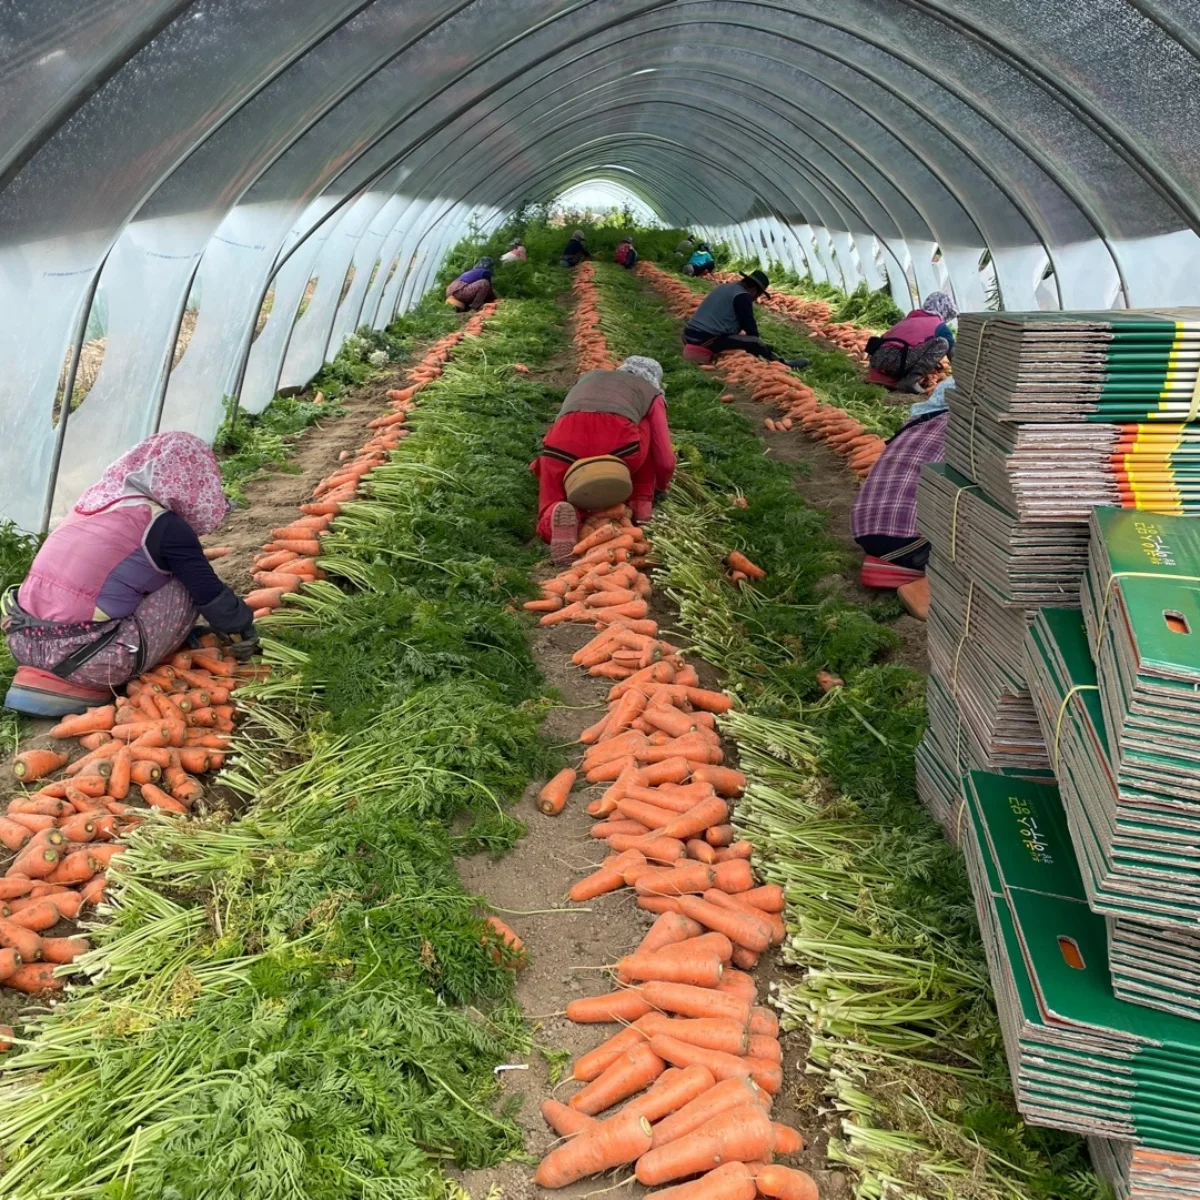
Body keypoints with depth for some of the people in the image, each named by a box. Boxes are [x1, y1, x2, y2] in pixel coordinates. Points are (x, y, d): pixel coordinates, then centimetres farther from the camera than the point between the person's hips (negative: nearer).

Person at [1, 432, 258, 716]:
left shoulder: (97, 500, 16)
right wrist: (244, 634, 18)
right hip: (81, 658, -7)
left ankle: (44, 676, 13)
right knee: (185, 590, 4)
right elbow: (209, 594, -1)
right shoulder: (165, 526, -6)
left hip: (23, 643, 8)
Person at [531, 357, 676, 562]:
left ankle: (558, 515, -17)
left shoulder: (588, 378, 41)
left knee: (548, 528, 17)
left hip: (562, 442, 2)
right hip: (620, 439, -2)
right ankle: (642, 505, 21)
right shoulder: (651, 393, 32)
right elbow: (665, 459, 28)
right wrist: (661, 486, 48)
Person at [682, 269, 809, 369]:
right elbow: (751, 329, -3)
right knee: (755, 343, -7)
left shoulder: (725, 287, 20)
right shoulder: (742, 296, -8)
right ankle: (782, 364, 7)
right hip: (706, 340, -9)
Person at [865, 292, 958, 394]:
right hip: (894, 360, -8)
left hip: (877, 358, 8)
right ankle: (910, 381, -12)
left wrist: (931, 363, 57)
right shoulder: (940, 326, 13)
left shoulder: (911, 318, 33)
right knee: (942, 343, -2)